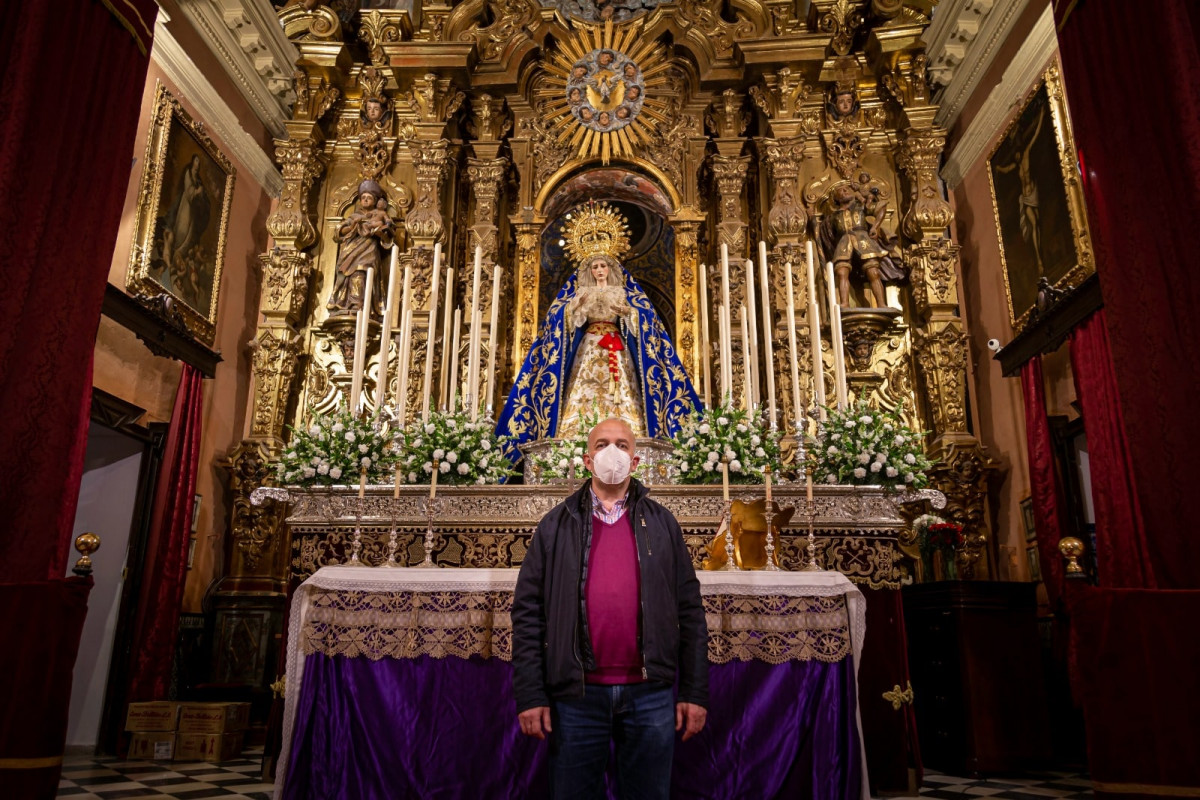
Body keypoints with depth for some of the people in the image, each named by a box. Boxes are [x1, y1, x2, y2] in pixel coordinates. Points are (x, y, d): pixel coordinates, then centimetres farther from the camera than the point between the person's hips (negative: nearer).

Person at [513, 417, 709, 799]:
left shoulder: (662, 523, 7)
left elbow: (690, 610, 4)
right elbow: (528, 612, 1)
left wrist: (695, 692, -1)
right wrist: (530, 695, -5)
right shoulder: (555, 525, 5)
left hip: (651, 693, 1)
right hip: (577, 693, 0)